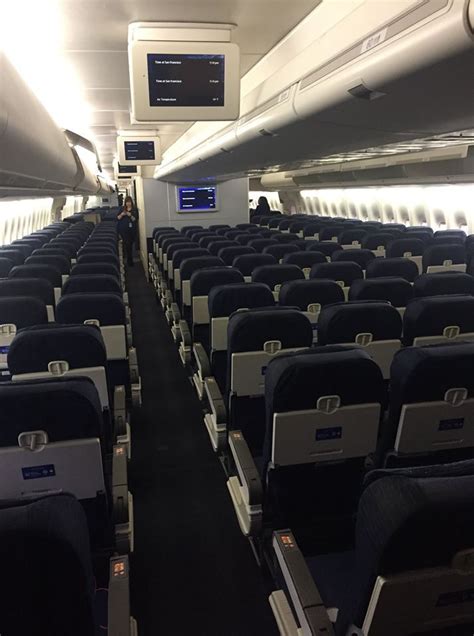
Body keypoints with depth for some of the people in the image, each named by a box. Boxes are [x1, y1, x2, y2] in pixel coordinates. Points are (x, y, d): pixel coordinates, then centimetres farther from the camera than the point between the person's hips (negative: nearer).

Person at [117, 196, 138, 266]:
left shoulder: (135, 209, 3)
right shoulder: (122, 209, 8)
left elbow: (135, 219, -4)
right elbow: (118, 218, 8)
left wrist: (130, 215, -20)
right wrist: (122, 214, -11)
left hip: (132, 229, 0)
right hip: (123, 229, 0)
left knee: (131, 244, 7)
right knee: (127, 244, -9)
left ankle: (129, 259, 26)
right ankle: (130, 260, -3)